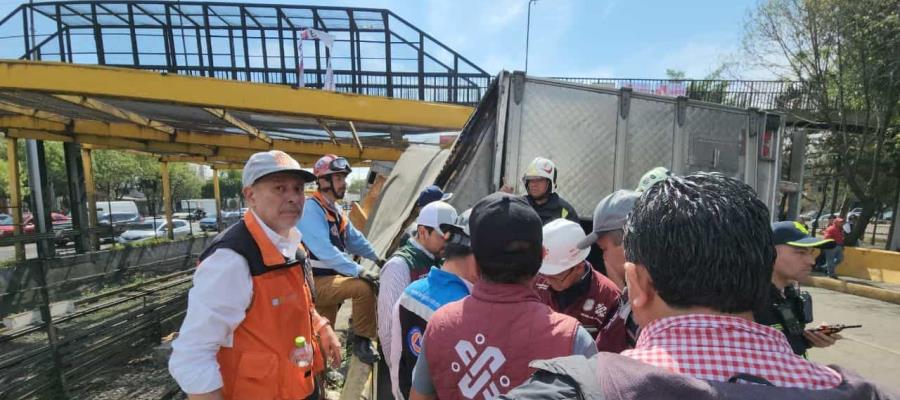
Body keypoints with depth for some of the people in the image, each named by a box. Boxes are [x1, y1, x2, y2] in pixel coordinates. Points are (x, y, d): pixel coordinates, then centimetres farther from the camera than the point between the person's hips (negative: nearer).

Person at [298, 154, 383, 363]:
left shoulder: (335, 210, 12)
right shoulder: (311, 209, -19)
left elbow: (354, 238, 20)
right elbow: (325, 251, -29)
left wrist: (377, 258, 16)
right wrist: (359, 271, -32)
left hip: (329, 278, 9)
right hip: (315, 283, -9)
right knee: (364, 287, -23)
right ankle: (362, 341, -7)